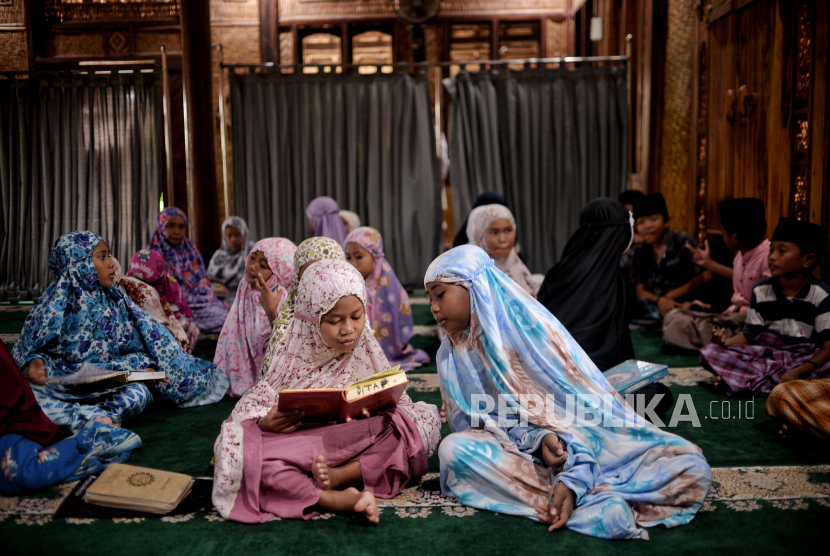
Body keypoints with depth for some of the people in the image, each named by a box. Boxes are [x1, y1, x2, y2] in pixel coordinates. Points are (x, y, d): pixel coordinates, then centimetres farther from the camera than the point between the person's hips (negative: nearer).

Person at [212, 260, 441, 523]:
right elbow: (252, 404, 0)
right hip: (297, 447, -1)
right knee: (240, 449, -31)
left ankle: (339, 476, -27)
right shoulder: (291, 357, -1)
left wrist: (382, 407, -19)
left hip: (358, 446, 2)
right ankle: (336, 498, -38)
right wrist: (265, 423, -23)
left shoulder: (366, 353, 5)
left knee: (426, 417, -20)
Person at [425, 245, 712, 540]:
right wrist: (538, 440, -21)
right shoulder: (451, 358, -1)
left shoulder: (531, 324, -12)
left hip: (586, 441, -2)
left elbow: (582, 404, -15)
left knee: (693, 467, -20)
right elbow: (489, 420, 0)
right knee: (453, 448, -31)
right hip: (522, 449, 3)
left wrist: (574, 480, -27)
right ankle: (595, 504, -30)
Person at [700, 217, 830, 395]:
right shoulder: (761, 291, 2)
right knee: (709, 353, -18)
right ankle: (774, 379, -24)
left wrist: (799, 371, -31)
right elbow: (748, 335, 4)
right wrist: (726, 341, -19)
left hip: (806, 359, -2)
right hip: (766, 355, 3)